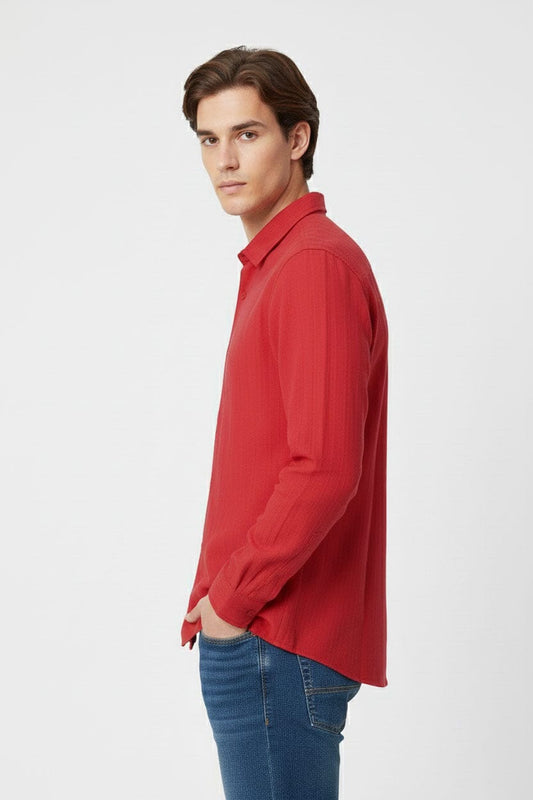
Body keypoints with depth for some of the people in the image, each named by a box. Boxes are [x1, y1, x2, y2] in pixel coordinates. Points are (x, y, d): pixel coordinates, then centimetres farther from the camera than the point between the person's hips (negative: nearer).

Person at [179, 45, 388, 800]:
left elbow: (325, 470, -24)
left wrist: (232, 598, -15)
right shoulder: (275, 263, 16)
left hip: (274, 643, -10)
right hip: (263, 632, 10)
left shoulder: (316, 264, -15)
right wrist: (226, 596, 13)